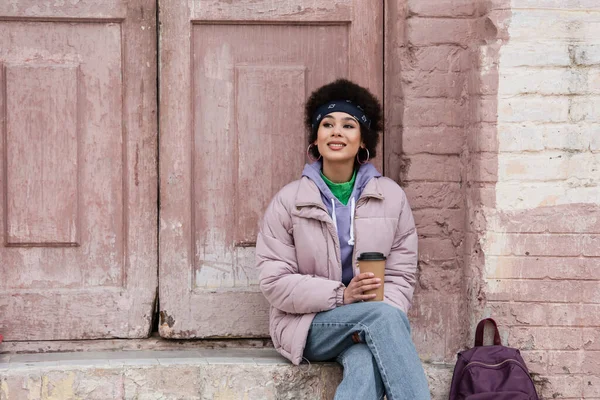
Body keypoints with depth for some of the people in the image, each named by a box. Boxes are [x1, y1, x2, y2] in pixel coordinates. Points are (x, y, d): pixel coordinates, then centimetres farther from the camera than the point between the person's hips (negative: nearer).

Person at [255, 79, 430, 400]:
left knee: (368, 365, -36)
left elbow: (401, 275, 4)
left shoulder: (392, 197, 6)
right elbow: (274, 281, -5)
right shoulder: (289, 201, 1)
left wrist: (376, 321, -18)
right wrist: (340, 295, -19)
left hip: (372, 321, 1)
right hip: (308, 325, -1)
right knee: (384, 316, -32)